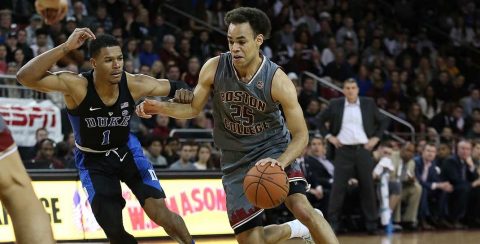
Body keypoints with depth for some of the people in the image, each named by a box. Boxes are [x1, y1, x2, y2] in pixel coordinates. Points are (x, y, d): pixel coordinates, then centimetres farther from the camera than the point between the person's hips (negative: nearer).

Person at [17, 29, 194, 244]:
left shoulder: (133, 85, -22)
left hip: (126, 150, 2)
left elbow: (175, 89, -5)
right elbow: (25, 77, -43)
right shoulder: (76, 85, -30)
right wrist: (66, 47, -49)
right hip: (93, 160, -1)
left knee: (161, 213, -10)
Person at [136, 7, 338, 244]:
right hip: (237, 160, 3)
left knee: (302, 208, -28)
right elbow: (193, 108, 2)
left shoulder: (277, 80, -22)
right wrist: (160, 107, -17)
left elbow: (300, 135, -17)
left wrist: (280, 162, -36)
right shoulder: (214, 68, -15)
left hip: (273, 148, -3)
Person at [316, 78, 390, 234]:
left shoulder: (368, 104, 5)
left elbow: (383, 121, 12)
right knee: (338, 187, -4)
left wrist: (376, 138, 2)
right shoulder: (335, 104, 4)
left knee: (367, 187, 3)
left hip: (363, 150, 1)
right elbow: (320, 120, 13)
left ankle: (372, 224, 10)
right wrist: (329, 136, 1)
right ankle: (332, 222, 0)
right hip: (343, 151, -1)